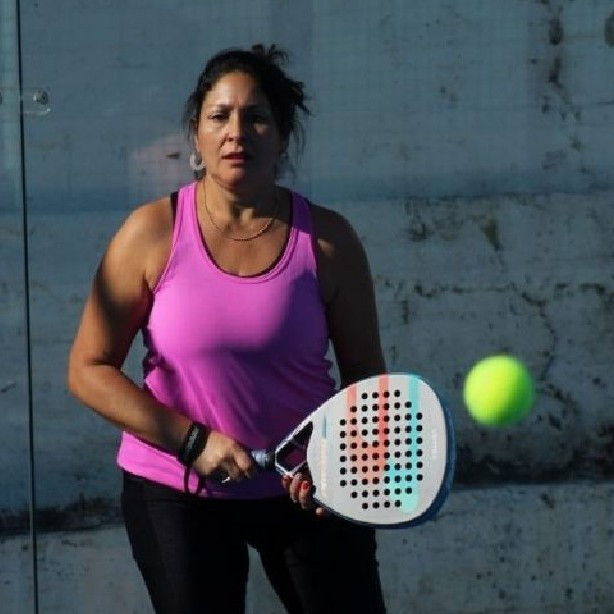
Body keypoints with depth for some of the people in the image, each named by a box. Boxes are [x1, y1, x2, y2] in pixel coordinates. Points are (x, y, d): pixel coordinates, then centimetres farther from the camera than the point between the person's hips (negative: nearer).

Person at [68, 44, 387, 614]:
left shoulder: (327, 240, -6)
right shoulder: (153, 232, -8)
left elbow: (365, 376, 1)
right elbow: (89, 370, -7)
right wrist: (193, 441, -17)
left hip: (307, 490, 1)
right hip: (176, 495, -1)